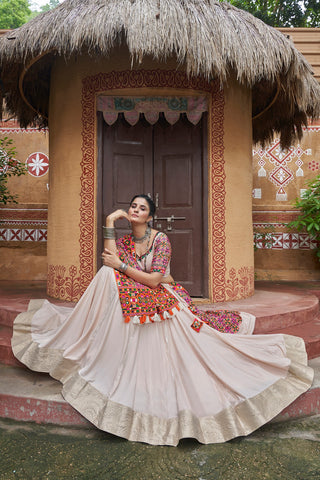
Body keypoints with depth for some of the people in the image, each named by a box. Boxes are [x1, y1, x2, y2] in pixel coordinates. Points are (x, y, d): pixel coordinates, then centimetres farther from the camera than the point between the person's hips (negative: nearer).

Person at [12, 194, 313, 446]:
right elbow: (110, 264, -13)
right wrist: (109, 224, -11)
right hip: (134, 305, 4)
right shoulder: (124, 241, 9)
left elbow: (154, 279, -16)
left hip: (162, 304, -4)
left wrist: (121, 265, -15)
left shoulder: (161, 239, -8)